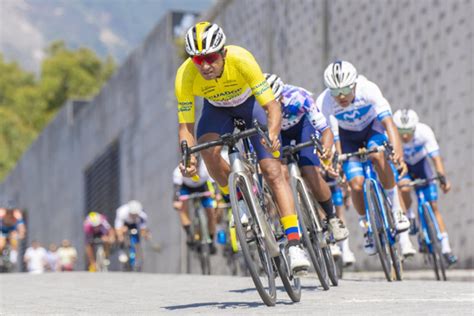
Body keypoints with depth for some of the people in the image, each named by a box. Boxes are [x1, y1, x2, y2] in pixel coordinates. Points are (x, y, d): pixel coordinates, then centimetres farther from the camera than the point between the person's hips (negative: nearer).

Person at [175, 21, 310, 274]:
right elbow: (186, 127, -25)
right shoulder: (185, 76, -32)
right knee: (209, 150, -30)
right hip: (217, 108, 2)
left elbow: (272, 106, -36)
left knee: (273, 171, -15)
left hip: (251, 102, -2)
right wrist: (188, 157, -44)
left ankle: (294, 245, -16)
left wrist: (273, 134, -55)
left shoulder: (241, 59, -38)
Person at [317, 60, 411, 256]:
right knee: (356, 184, -16)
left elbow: (388, 122, -43)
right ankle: (368, 229, 9)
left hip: (372, 126, -1)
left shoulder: (368, 90, -34)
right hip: (348, 135, 1)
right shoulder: (324, 103, -31)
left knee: (378, 156, -34)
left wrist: (397, 151, -58)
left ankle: (397, 208, -18)